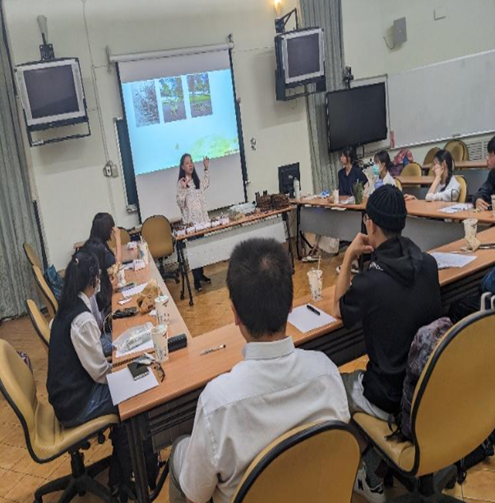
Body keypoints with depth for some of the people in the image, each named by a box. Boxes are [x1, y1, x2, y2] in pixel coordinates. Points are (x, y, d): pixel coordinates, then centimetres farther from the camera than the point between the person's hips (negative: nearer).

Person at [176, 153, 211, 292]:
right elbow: (180, 204, -14)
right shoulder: (181, 183, -10)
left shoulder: (196, 180, 10)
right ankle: (196, 280, -1)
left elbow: (206, 185, 33)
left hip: (202, 218, 7)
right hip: (190, 221, -6)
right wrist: (183, 189, -27)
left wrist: (206, 168, 30)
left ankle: (201, 274, 24)